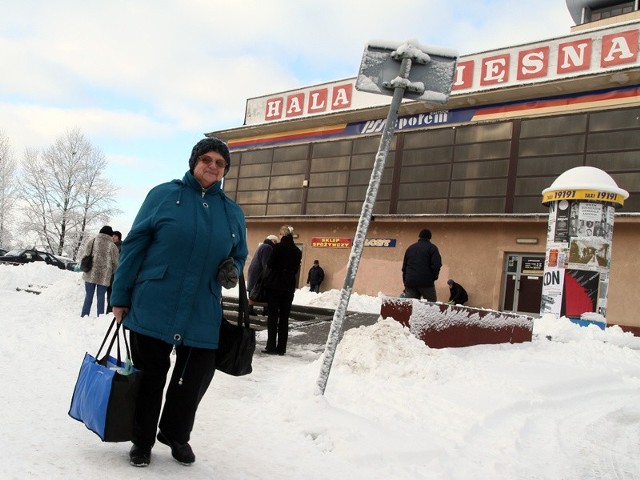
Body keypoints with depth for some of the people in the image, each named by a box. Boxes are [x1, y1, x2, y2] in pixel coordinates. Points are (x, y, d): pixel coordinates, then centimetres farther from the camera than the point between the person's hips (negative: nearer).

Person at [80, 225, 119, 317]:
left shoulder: (92, 242, 2)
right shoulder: (112, 246, -1)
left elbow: (84, 256, 3)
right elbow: (115, 263, 0)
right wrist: (111, 273, 17)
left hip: (90, 275, 1)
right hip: (104, 276, -1)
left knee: (88, 296, 9)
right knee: (101, 297, 6)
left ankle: (84, 315, 7)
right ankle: (100, 316, 5)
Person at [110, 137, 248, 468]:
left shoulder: (233, 212, 9)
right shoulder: (164, 195, -1)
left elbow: (239, 256, 18)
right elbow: (134, 245, -1)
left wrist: (232, 270, -7)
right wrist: (121, 296, -4)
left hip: (202, 315, 3)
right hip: (153, 307, -2)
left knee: (195, 379, 9)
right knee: (151, 377, 10)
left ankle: (176, 435, 35)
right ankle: (142, 441, 31)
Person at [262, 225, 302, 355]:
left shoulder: (278, 247, -11)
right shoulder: (297, 251, 6)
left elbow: (270, 264, -8)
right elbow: (296, 269, 12)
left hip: (275, 285, -4)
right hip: (289, 287, 5)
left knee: (273, 316, 1)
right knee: (284, 317, 8)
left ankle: (271, 346, 0)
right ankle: (281, 348, 9)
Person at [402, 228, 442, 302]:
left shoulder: (410, 248, 20)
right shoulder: (432, 248, 4)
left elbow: (404, 266, 20)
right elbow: (436, 265, -8)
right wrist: (433, 278, 5)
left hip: (410, 282, 4)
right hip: (426, 282, -4)